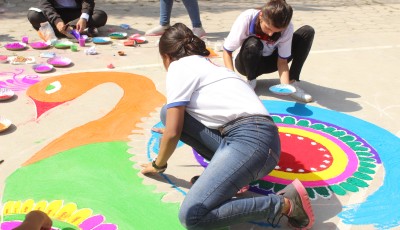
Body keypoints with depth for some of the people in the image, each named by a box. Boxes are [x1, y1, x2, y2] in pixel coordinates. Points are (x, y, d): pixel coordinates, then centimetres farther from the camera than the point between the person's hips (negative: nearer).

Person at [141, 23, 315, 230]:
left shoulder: (178, 67, 2)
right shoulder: (204, 65, 27)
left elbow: (173, 133, 2)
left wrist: (158, 165, 19)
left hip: (250, 139, -9)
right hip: (250, 136, 9)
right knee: (170, 113, 12)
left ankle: (285, 203, -13)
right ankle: (232, 169, 9)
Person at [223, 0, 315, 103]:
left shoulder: (287, 28, -27)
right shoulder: (246, 19, -32)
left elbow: (282, 61, -21)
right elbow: (227, 51, -24)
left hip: (269, 61, 2)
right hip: (248, 63, -2)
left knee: (307, 31, -18)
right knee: (252, 44, -40)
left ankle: (292, 83, -15)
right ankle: (250, 82, -10)